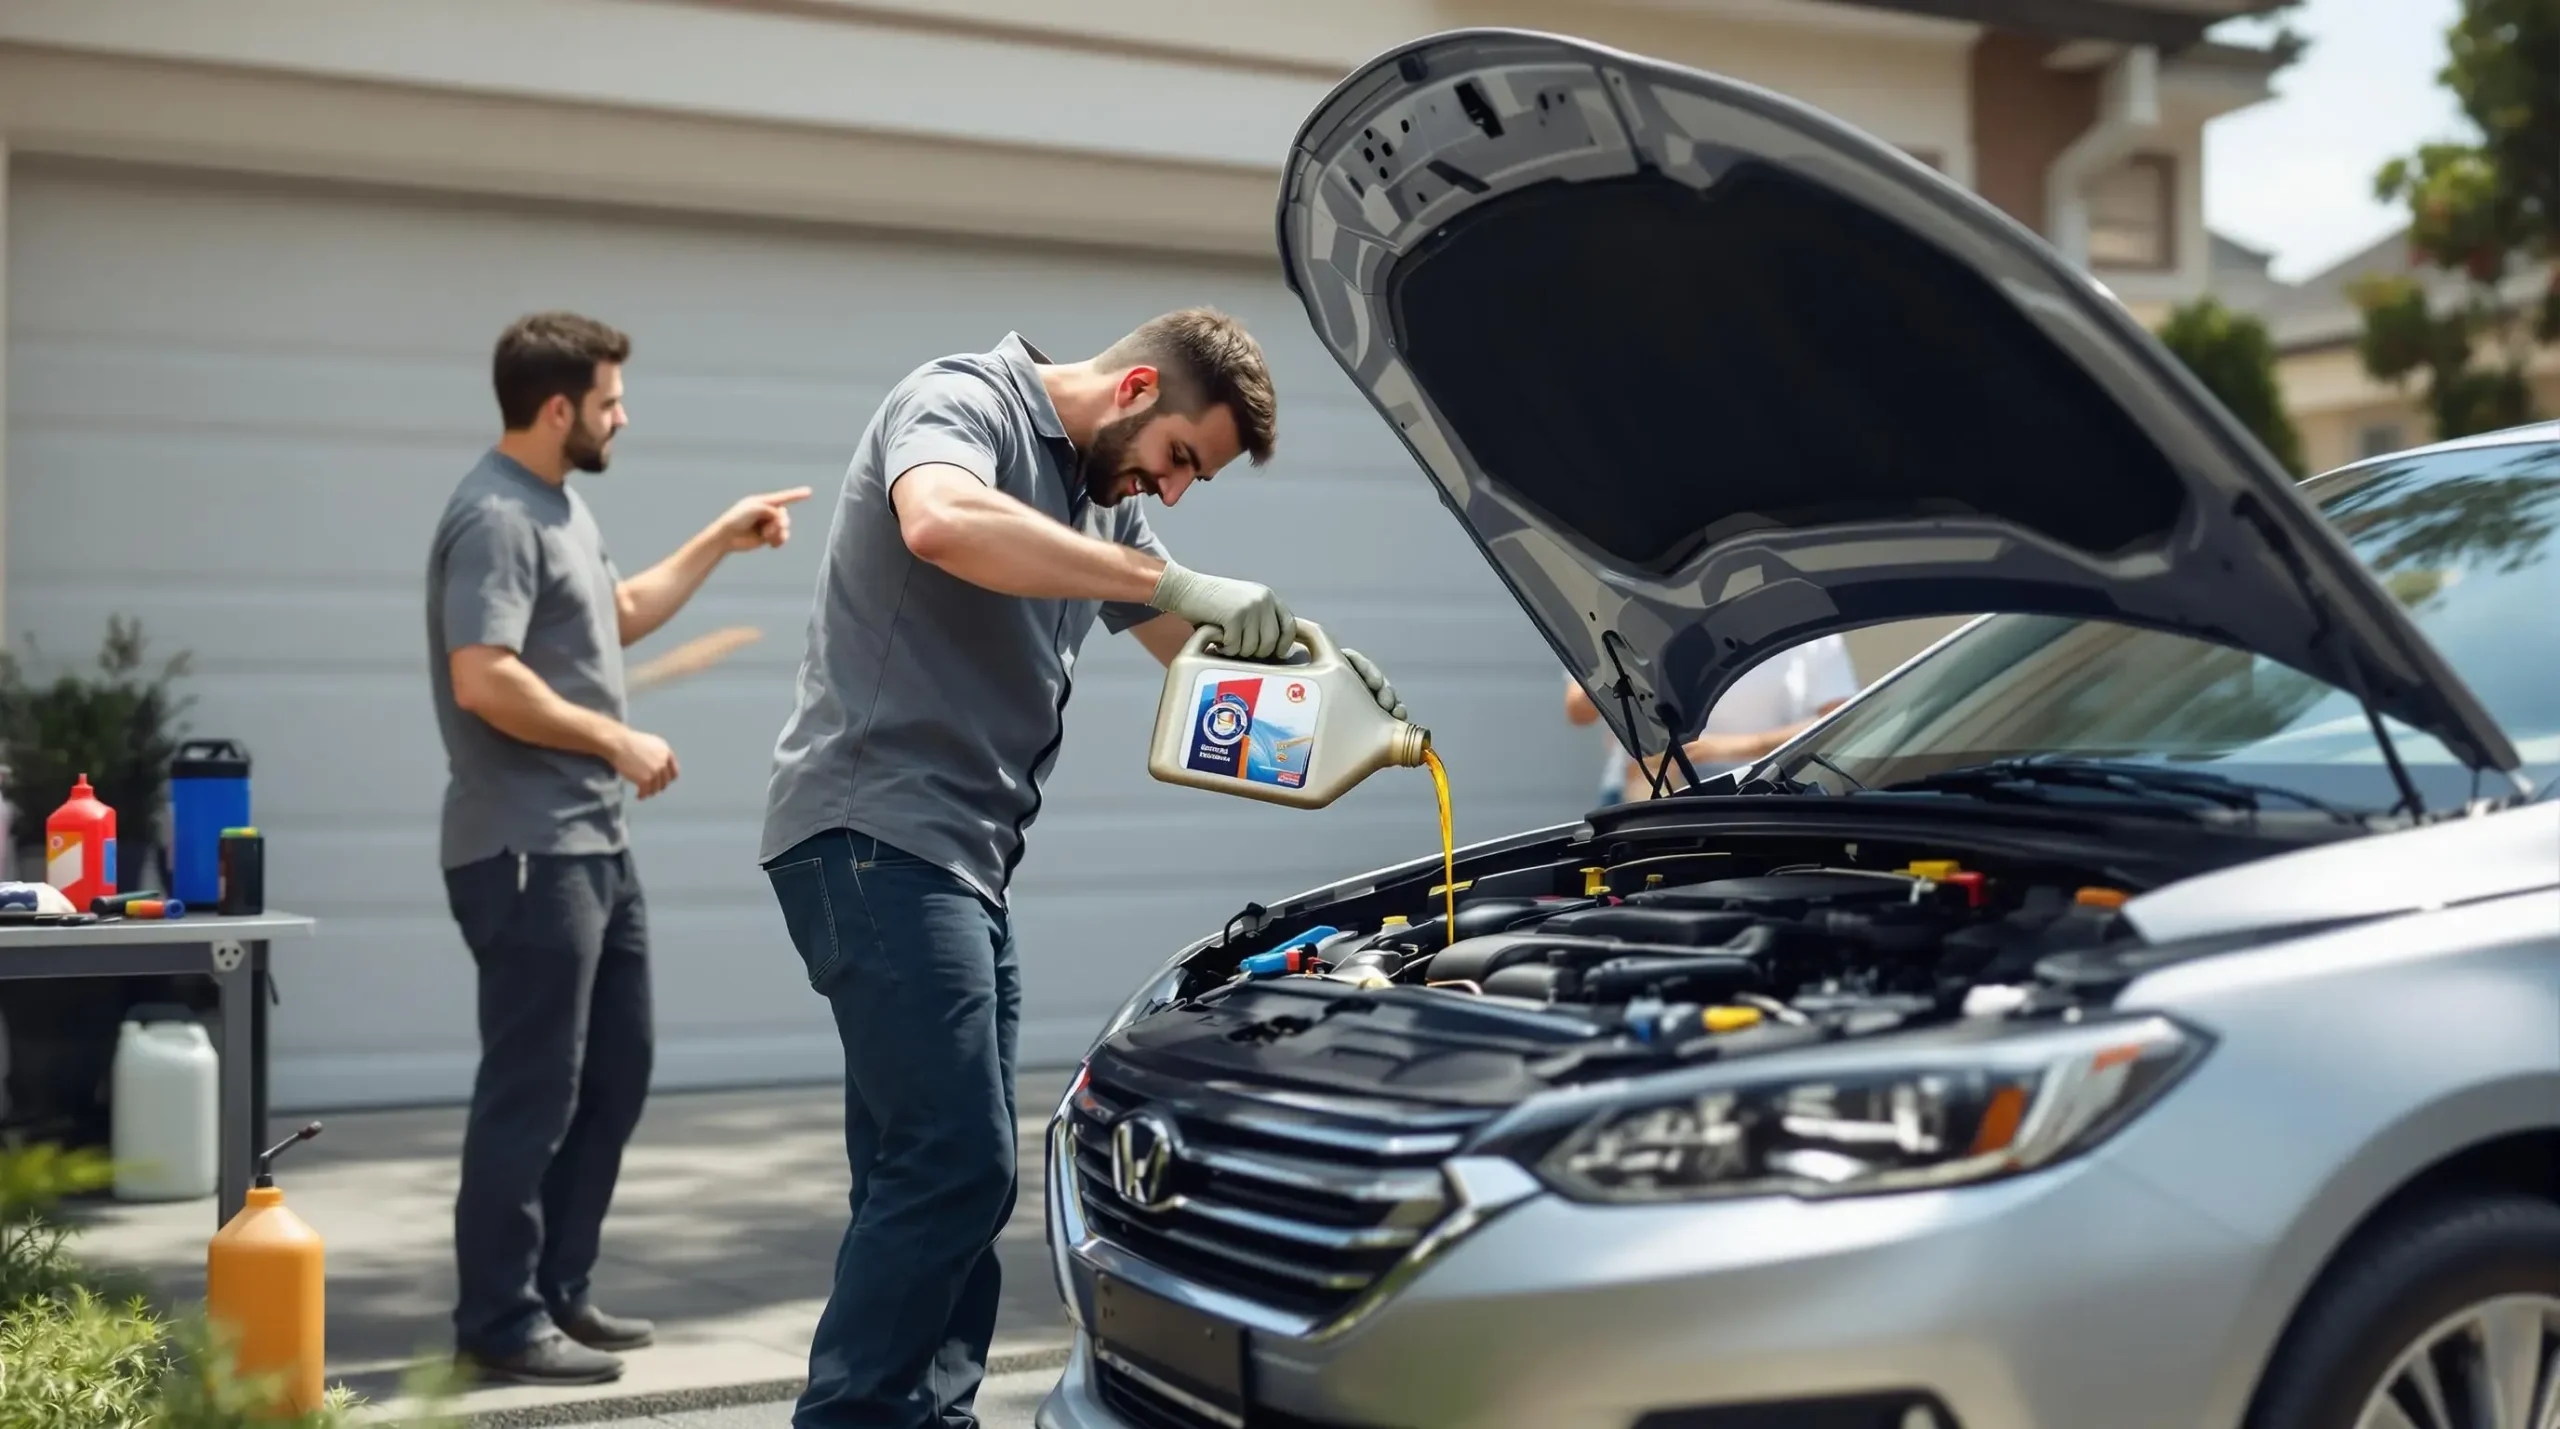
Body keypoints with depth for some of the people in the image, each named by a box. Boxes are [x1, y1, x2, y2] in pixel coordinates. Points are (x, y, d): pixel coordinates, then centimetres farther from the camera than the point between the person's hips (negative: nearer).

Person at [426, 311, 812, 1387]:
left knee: (615, 1072, 15)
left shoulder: (562, 505, 16)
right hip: (530, 855, -10)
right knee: (532, 1092, -4)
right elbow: (484, 680, -26)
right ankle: (500, 1324, 5)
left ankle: (559, 1291, 24)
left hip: (595, 846, 10)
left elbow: (621, 613, 30)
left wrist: (721, 542, 26)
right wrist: (617, 741, -18)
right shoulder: (496, 518, -16)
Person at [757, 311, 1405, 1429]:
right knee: (953, 1167, -14)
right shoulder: (960, 402, -7)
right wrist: (1173, 580, -31)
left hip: (964, 862, 10)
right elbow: (941, 523, -32)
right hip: (874, 832, -10)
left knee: (938, 1174, 10)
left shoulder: (1104, 498, 20)